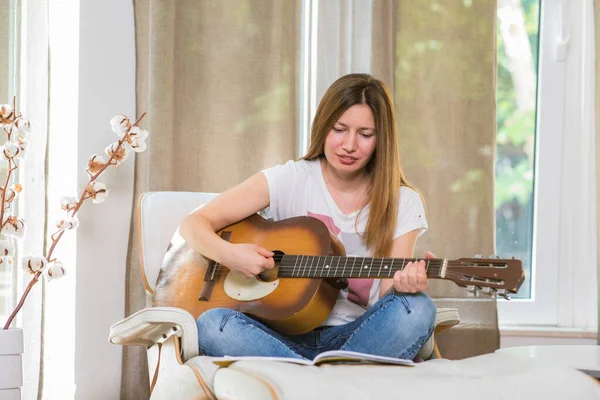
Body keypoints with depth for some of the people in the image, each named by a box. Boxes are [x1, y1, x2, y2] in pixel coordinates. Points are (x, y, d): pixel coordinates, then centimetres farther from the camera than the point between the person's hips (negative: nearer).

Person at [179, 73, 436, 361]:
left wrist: (401, 285, -26)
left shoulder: (403, 203, 6)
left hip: (356, 338, 0)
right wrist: (228, 254, -20)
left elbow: (386, 295, -1)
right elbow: (194, 224, 2)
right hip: (285, 335, 0)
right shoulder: (290, 180, 4)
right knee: (211, 325, -31)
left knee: (417, 308, -30)